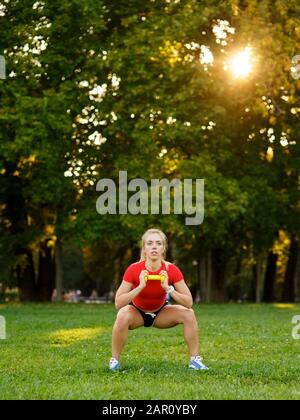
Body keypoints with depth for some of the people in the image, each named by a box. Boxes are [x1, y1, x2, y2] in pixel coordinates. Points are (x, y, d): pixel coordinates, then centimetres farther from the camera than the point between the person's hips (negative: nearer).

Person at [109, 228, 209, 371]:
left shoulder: (172, 270, -21)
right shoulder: (134, 270, -26)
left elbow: (189, 302, -22)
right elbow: (118, 303, -29)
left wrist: (168, 288, -35)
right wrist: (140, 287, -38)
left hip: (160, 313, 2)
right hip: (137, 312, -2)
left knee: (188, 314, -21)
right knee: (122, 316, -34)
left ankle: (195, 360, -8)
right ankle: (114, 360, -16)